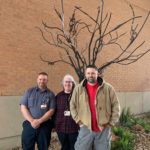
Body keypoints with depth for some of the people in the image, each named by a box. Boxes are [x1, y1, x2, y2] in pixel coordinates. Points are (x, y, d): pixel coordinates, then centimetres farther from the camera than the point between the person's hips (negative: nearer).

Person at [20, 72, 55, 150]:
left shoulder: (51, 94, 3)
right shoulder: (29, 91, 5)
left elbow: (51, 111, -4)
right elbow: (23, 107, -1)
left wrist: (39, 121, -15)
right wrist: (32, 121, -12)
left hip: (44, 125, 0)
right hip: (29, 124, 1)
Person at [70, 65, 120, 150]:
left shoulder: (108, 88, -2)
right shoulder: (78, 89, 2)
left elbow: (115, 106, 1)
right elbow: (73, 106, 7)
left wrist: (111, 123, -3)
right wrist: (79, 121, 1)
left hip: (104, 129, 0)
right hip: (85, 129, 1)